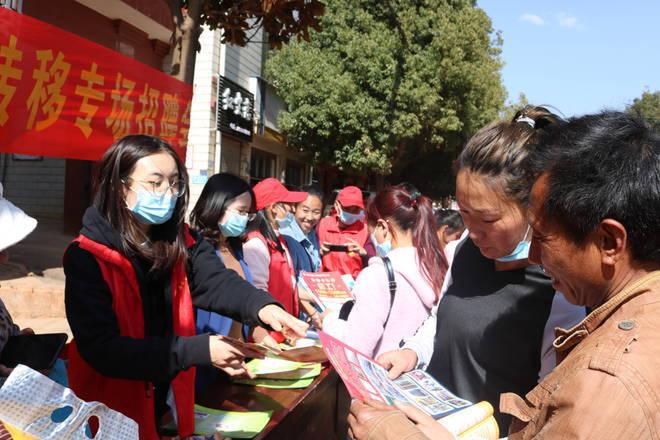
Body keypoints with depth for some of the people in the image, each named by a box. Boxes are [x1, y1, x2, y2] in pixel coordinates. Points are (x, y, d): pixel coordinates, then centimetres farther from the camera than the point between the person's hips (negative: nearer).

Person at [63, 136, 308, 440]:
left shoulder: (181, 241, -3)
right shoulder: (87, 257, -19)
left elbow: (216, 280, -19)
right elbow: (103, 350, -26)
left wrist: (261, 306, -40)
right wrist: (198, 351, -34)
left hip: (170, 397, 5)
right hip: (110, 409, -4)